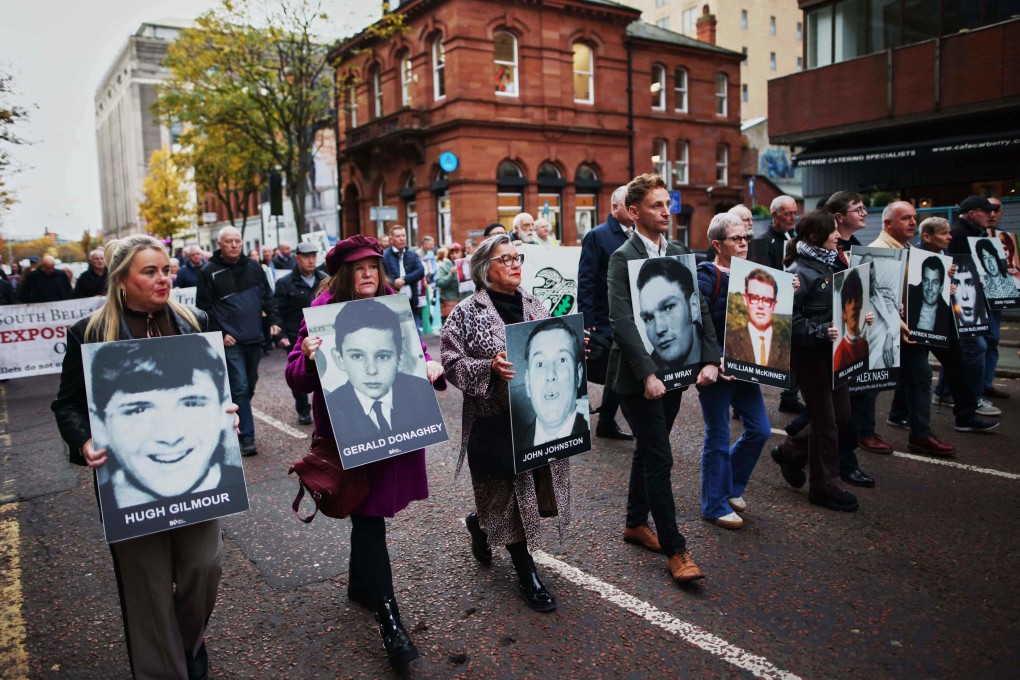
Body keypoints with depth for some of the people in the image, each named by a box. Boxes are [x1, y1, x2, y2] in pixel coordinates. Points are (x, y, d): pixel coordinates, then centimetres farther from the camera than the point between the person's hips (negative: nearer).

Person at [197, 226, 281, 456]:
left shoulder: (253, 267, 9)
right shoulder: (209, 272, -3)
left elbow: (267, 296, 16)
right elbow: (204, 308, -3)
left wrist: (273, 320, 3)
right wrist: (219, 334, -9)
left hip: (254, 338, 5)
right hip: (230, 342, -5)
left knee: (250, 385, 13)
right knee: (240, 387, -9)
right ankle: (247, 436, -3)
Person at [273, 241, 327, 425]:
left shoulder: (324, 281, 6)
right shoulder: (285, 284, -3)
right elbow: (277, 311, -4)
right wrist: (280, 336, -12)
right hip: (296, 339, -2)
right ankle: (303, 411, 26)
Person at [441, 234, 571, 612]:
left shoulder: (533, 305, 11)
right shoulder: (467, 314, -5)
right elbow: (452, 363, -10)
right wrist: (490, 368, -25)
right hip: (496, 419, -6)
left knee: (535, 487, 12)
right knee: (509, 492, 1)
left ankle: (481, 524, 41)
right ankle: (526, 573, 20)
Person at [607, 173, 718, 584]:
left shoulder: (680, 254, 9)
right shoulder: (623, 258, -11)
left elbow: (699, 311, 8)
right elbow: (622, 322, -19)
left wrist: (709, 359, -4)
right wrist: (647, 374, -25)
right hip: (639, 375, -7)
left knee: (648, 451, 18)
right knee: (659, 458, -3)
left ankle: (635, 523, 35)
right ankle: (675, 550, 6)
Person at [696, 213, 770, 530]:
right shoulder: (705, 278, -12)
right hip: (716, 369, -7)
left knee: (760, 429, 11)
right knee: (718, 437, 3)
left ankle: (731, 486, 34)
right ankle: (715, 505, 19)